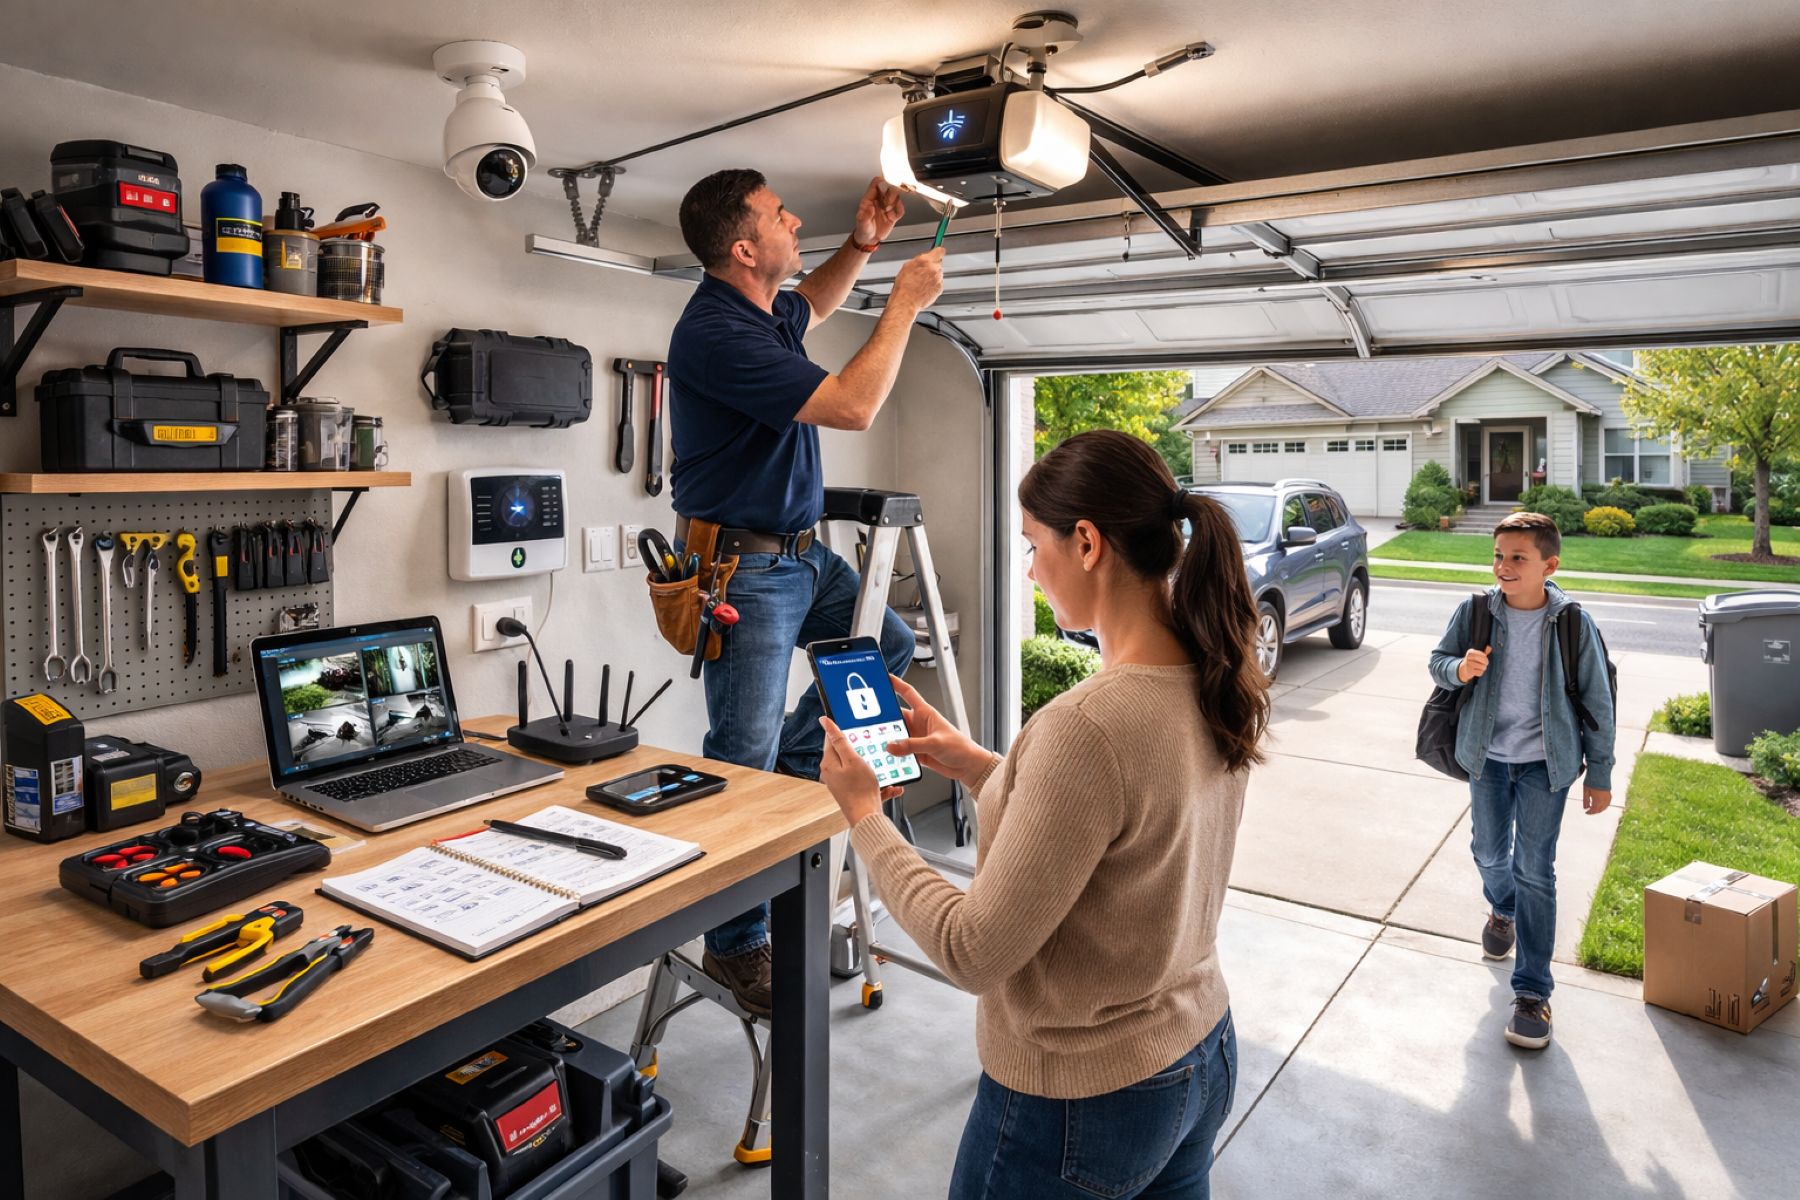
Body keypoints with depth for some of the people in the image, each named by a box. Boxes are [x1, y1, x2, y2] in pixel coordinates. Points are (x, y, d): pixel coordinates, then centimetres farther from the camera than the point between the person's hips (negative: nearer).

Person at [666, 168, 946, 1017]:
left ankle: (791, 768, 21)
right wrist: (904, 303, -12)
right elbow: (851, 407, -24)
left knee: (889, 645, 15)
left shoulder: (767, 309, 7)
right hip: (740, 565, -10)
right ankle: (736, 947, 13)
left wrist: (861, 243, 16)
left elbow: (812, 306, 33)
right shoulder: (715, 334, -22)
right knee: (742, 758, -2)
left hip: (799, 553, 10)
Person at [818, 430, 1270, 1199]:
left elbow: (973, 953, -25)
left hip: (1082, 1106, -7)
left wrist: (864, 814, -14)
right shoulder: (1217, 688, -6)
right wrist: (976, 766, 3)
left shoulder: (1086, 727, -32)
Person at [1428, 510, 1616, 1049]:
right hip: (1487, 756, 2)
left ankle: (1532, 993, 8)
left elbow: (1597, 701, -4)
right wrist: (1461, 668, -24)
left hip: (1545, 762, -2)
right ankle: (1502, 909, 53)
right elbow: (1438, 661, 1)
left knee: (1534, 872, -2)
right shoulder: (1475, 610, -10)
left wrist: (1599, 774, 0)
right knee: (1490, 853, 18)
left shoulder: (1573, 623, -13)